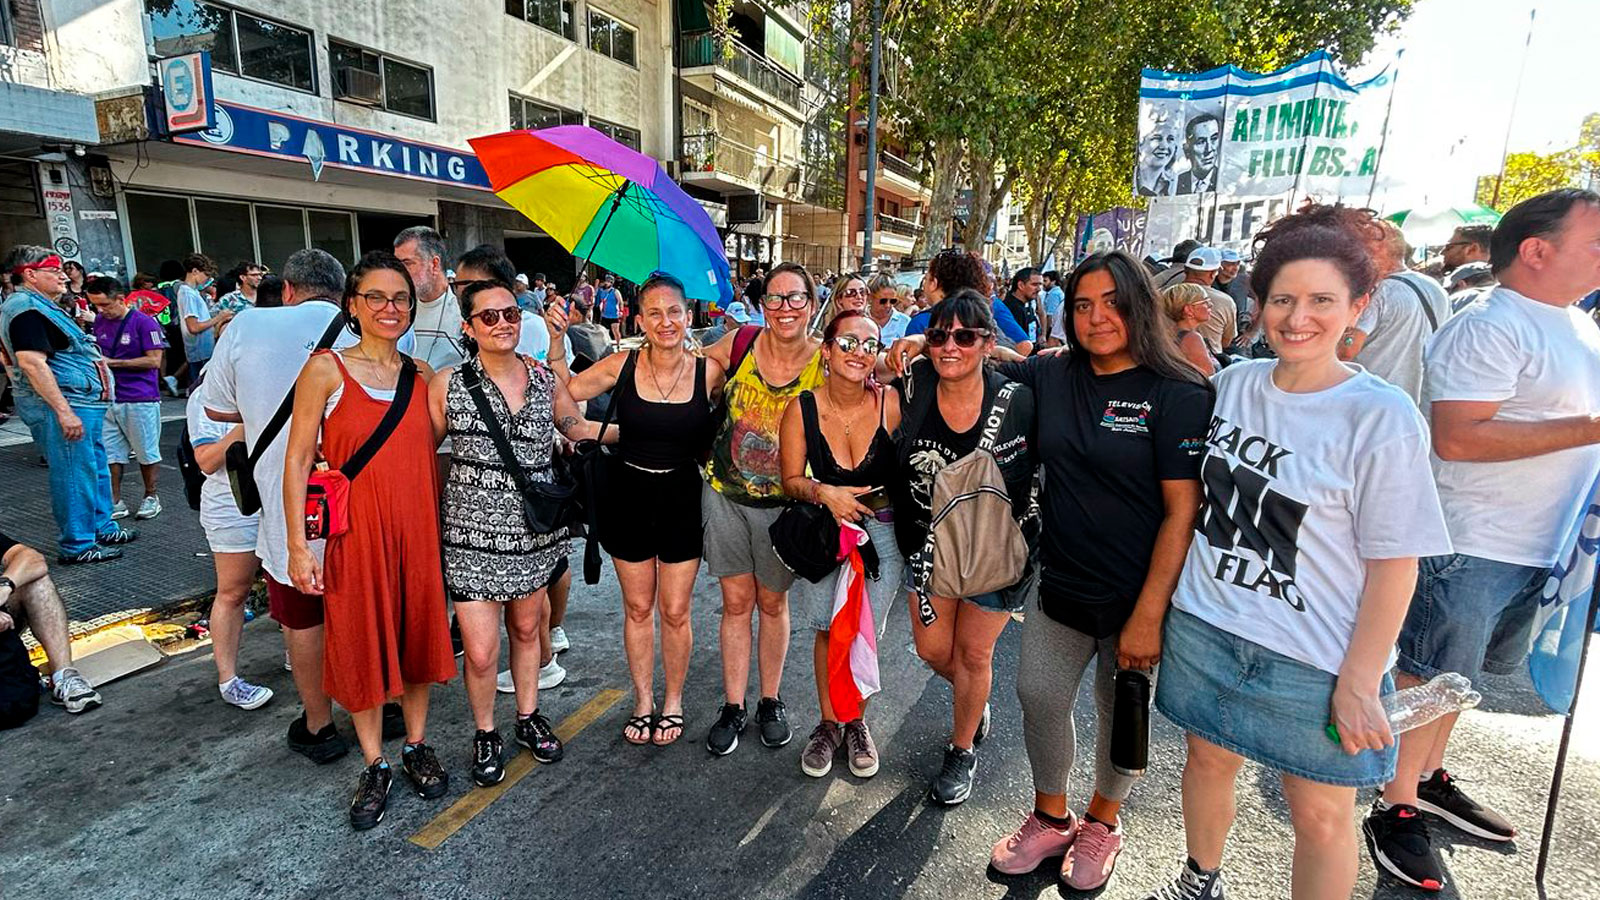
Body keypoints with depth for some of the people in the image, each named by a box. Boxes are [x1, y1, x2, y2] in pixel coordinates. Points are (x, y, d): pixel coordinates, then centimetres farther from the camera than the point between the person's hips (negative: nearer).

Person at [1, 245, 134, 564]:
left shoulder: (42, 306, 18)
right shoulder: (26, 308, -15)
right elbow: (31, 362, -24)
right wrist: (63, 411, -26)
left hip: (83, 403, 11)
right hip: (60, 404, -11)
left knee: (97, 469, 18)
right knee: (75, 475, -5)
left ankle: (101, 528, 30)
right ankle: (77, 546, 3)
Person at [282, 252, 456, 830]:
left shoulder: (421, 375, 6)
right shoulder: (326, 369, -5)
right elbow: (297, 459, -6)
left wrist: (440, 524, 6)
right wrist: (298, 544, -10)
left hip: (418, 527, 3)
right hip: (355, 531, -3)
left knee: (419, 634, 12)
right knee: (361, 645, 8)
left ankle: (416, 748, 32)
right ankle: (374, 766, 25)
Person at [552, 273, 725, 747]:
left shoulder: (708, 371, -9)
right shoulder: (622, 365, -8)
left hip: (682, 499, -1)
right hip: (628, 496, 1)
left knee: (674, 611, 8)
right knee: (637, 607, 14)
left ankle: (673, 702, 31)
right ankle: (643, 701, 33)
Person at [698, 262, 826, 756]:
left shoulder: (827, 363, -11)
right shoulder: (737, 344, -7)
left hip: (783, 501, -1)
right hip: (725, 493, 1)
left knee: (773, 602, 14)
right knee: (736, 601, 9)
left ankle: (771, 701, 34)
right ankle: (732, 706, 25)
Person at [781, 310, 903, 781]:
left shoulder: (891, 403, -16)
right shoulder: (802, 409, -11)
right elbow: (791, 481, -5)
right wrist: (825, 493, -22)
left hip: (883, 534, -1)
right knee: (829, 630, 7)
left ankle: (856, 723, 33)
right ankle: (829, 723, 31)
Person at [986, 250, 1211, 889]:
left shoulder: (1178, 396, -13)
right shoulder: (1053, 376, 0)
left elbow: (1184, 513, -16)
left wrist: (1148, 615, -18)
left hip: (1137, 596, -3)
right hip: (1061, 584, 4)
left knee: (1121, 714, 15)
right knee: (1039, 697, 8)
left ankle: (1102, 821, 42)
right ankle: (1051, 818, 34)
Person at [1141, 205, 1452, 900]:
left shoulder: (1383, 419, -14)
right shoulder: (1233, 382, 0)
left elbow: (1394, 564, -12)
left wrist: (1359, 685, -12)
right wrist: (1159, 604, 12)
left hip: (1314, 660, -4)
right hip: (1203, 628, 5)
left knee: (1321, 816, 10)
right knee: (1208, 760, 21)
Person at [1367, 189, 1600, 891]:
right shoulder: (1489, 328, -16)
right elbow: (1457, 438, -25)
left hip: (1539, 545, 9)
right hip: (1470, 544, -9)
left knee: (1458, 674, 20)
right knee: (1428, 680, 0)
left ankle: (1429, 779, 36)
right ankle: (1396, 812, 13)